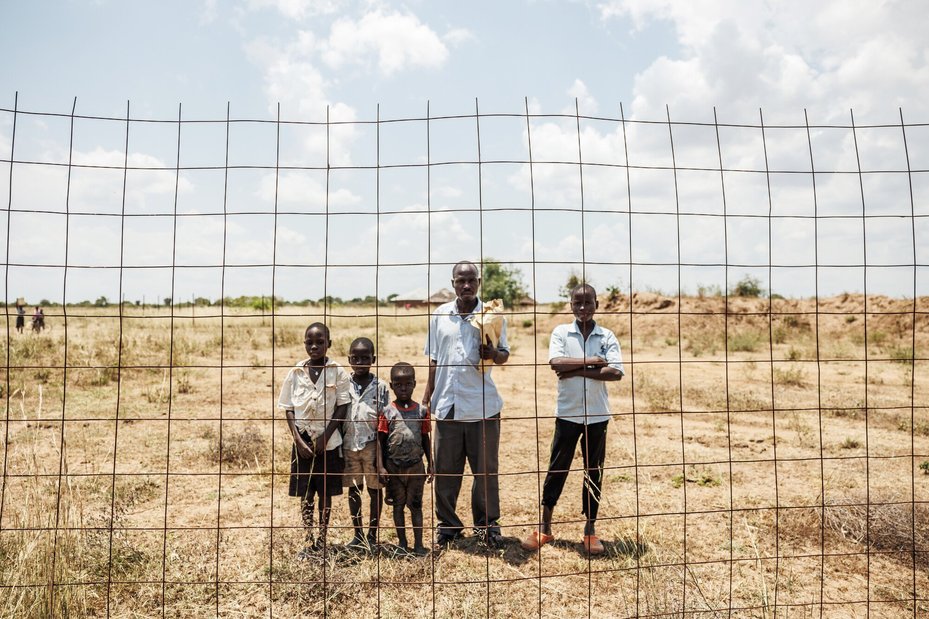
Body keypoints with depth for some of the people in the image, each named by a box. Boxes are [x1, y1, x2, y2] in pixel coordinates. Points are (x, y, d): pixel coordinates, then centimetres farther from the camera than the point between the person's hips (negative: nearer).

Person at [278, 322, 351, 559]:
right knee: (305, 494, 7)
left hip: (328, 442, -1)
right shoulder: (296, 372, -1)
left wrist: (325, 437, -13)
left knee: (325, 493, 9)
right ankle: (308, 542, 20)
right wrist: (298, 440, -7)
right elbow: (289, 409, 2)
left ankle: (321, 540, 22)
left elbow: (342, 408, -7)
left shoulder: (337, 372, -7)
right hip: (303, 442, 2)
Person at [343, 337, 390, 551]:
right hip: (349, 445, 2)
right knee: (354, 489, 11)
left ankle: (372, 535, 21)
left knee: (375, 489, 7)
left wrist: (383, 453, -6)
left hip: (372, 446, -2)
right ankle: (358, 534, 24)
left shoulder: (380, 387, -3)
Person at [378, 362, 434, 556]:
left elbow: (425, 440, 6)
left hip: (416, 466, 0)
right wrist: (383, 467, -3)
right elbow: (383, 441, -1)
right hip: (394, 467, 0)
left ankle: (418, 543, 16)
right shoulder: (387, 412, -5)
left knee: (416, 505, 8)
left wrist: (430, 465, 5)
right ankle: (402, 542, 23)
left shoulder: (422, 411, -1)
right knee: (398, 504, 11)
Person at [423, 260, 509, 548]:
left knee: (486, 469, 8)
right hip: (447, 404, 2)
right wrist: (426, 397, 9)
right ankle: (448, 524, 26)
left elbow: (504, 354, 5)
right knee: (445, 470, 9)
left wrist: (493, 353, -18)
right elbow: (434, 359, 11)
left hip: (483, 405, -1)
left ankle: (488, 524, 26)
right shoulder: (440, 315, 5)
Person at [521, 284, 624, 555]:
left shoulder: (607, 336, 0)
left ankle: (591, 529, 25)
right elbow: (556, 363, -18)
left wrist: (577, 371, -16)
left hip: (597, 415, 1)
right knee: (556, 470, 6)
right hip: (567, 413, -1)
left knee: (594, 472, 11)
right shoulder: (561, 332, -2)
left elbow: (616, 372, -13)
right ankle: (544, 528, 19)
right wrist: (592, 362, -16)